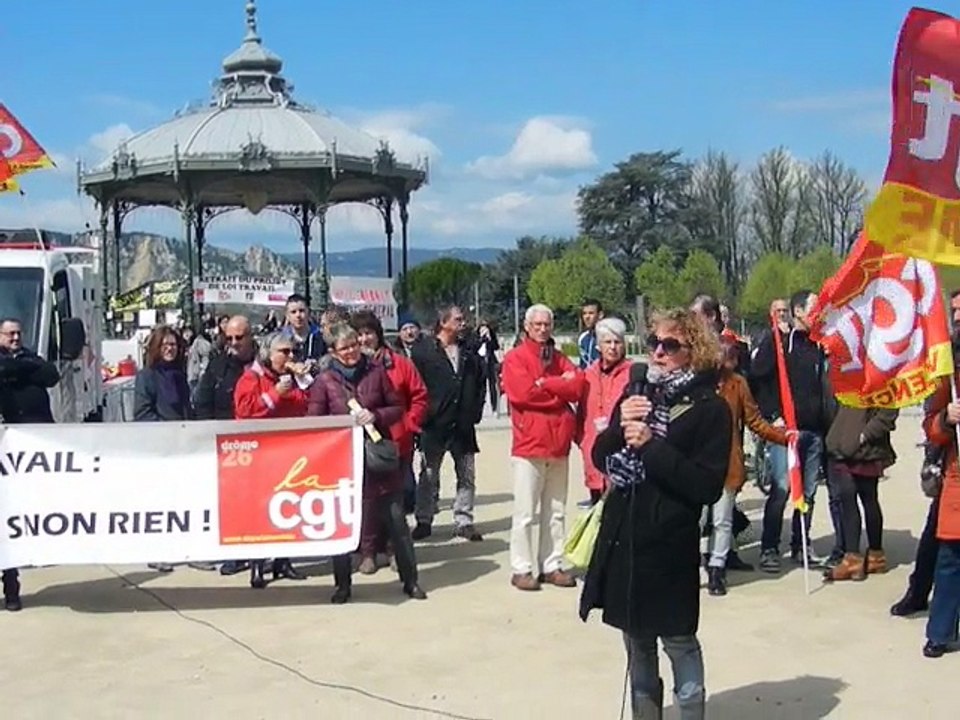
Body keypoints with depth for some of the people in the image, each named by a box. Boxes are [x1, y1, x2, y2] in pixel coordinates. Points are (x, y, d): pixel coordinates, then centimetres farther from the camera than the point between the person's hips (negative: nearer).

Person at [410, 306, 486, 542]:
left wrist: (475, 412, 6)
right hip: (434, 425, -4)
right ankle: (424, 521, 14)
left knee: (467, 476, 7)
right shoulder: (423, 351, -4)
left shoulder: (469, 353, 11)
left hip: (463, 425, 4)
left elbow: (479, 384, 16)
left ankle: (464, 521, 15)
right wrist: (422, 416, -10)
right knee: (429, 476, 5)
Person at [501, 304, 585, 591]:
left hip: (559, 444, 6)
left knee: (556, 511, 10)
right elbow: (522, 391, -17)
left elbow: (577, 386, -1)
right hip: (528, 444, -6)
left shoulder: (560, 359, 15)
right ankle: (522, 569, 2)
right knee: (525, 512, -3)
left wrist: (543, 384, -11)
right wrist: (560, 388, -7)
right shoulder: (515, 358, -1)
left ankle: (552, 565, 17)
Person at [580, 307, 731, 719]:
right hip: (622, 537, 6)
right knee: (637, 646, 17)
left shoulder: (710, 408, -8)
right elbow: (600, 458, 10)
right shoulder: (637, 393, 10)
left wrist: (651, 445, -20)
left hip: (670, 545, -6)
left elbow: (708, 487, -15)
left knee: (679, 642, 3)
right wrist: (619, 427, -10)